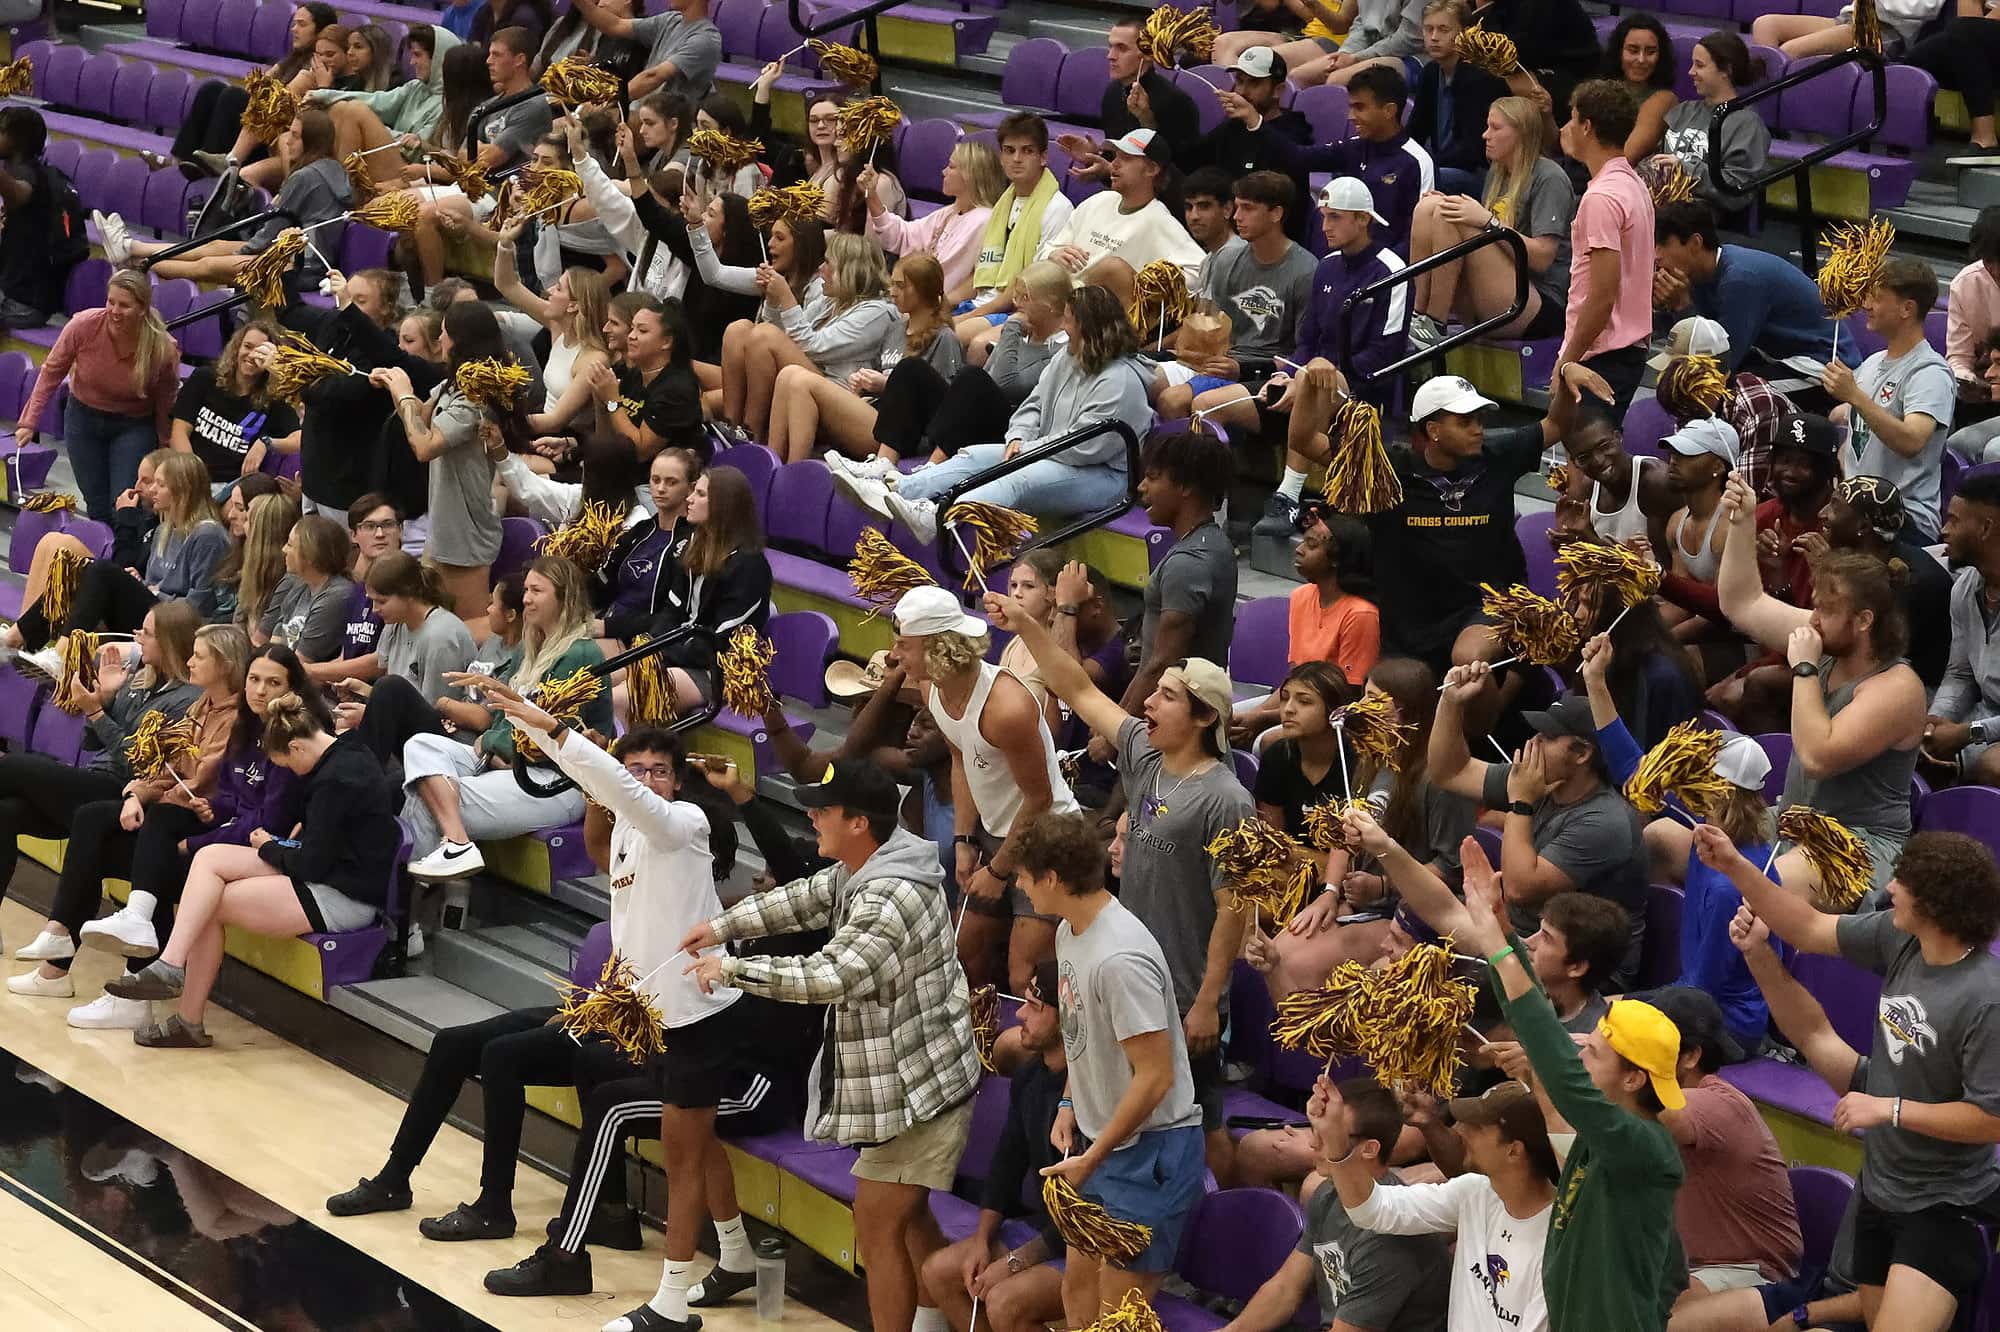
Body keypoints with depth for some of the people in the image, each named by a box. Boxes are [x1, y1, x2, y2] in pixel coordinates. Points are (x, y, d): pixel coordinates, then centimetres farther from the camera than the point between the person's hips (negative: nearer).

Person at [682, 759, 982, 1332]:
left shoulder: (890, 899, -28)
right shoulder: (860, 871, 4)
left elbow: (829, 977, -35)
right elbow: (802, 899, 17)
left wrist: (732, 968, -26)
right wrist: (722, 926, 6)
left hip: (915, 1090, -10)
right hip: (915, 1083, 10)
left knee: (878, 1227, -4)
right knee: (908, 1218, 19)